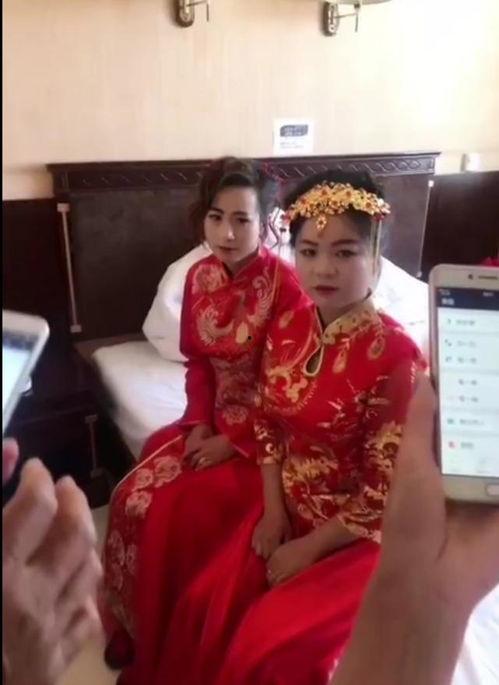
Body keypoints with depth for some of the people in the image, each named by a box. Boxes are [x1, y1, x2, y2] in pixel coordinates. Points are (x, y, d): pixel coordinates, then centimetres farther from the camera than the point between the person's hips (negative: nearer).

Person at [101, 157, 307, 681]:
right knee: (137, 495, -8)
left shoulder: (284, 284, -18)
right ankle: (134, 629, 18)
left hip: (265, 430, -6)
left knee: (184, 513, -18)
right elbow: (197, 361, 7)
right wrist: (200, 425, -6)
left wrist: (234, 442, -17)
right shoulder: (199, 277, 0)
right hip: (213, 420, 6)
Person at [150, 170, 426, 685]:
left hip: (360, 534, -5)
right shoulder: (287, 328, -6)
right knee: (202, 606, 1)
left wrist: (310, 547, -13)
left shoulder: (395, 356, -25)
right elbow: (268, 426, 5)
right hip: (289, 509, 6)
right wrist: (272, 511, -4)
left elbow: (386, 494, -19)